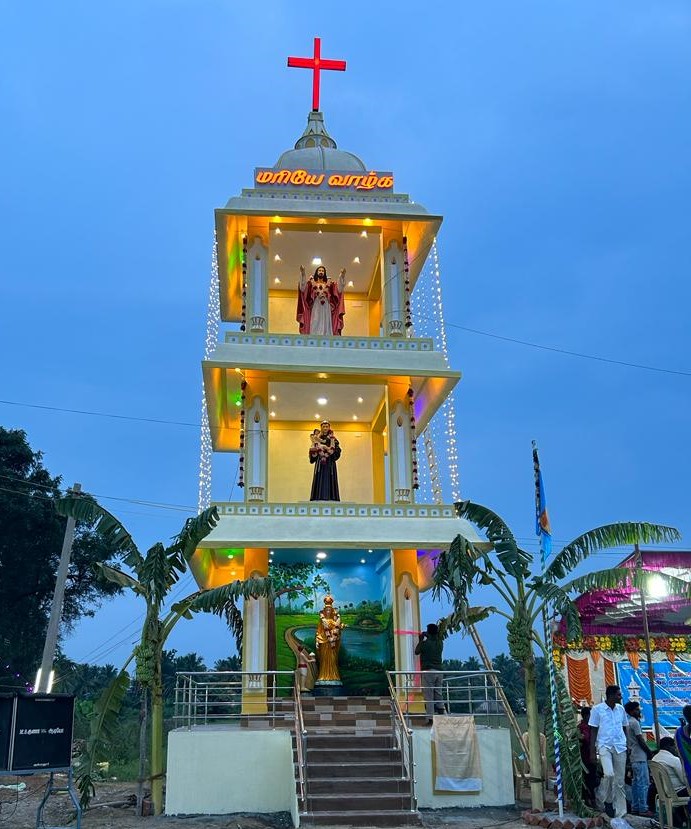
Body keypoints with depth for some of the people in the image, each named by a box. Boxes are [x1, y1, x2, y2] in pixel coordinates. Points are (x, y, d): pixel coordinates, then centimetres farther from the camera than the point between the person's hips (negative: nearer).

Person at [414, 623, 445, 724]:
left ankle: (431, 719, -7)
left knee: (429, 696, -4)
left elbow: (417, 651, 6)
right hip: (439, 671, 6)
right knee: (438, 695, 11)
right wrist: (424, 640, 31)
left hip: (428, 671, -6)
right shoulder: (440, 643, 7)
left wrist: (420, 640, 17)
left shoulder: (425, 643, -9)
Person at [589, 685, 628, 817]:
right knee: (609, 774, -21)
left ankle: (620, 811, 10)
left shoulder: (621, 709, 8)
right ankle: (602, 799, 4)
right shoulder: (597, 709, -5)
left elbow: (624, 728, 16)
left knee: (619, 780, 4)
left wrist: (628, 746, 9)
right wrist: (592, 752, -5)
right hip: (604, 746, -4)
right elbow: (593, 731, -2)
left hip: (620, 747, 4)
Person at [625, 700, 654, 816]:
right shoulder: (635, 722, -13)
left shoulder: (628, 723, 16)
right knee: (644, 783, -8)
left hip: (633, 757, 10)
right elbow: (641, 741, -15)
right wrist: (650, 753, -6)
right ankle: (643, 809, -9)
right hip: (640, 757, -10)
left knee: (636, 783, 12)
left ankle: (635, 807, 15)